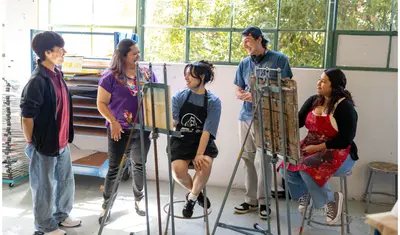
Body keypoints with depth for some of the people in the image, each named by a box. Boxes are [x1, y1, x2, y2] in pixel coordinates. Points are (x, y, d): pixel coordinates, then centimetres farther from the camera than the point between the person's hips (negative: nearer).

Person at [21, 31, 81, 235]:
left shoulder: (57, 74, 5)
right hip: (45, 145, -8)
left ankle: (61, 216, 43)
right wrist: (31, 144, -11)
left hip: (62, 142, 8)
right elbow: (27, 116, -20)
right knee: (45, 187, 10)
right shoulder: (37, 81, -22)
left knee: (66, 181, 22)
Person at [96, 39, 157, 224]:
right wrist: (113, 122, -19)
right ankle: (106, 205, 19)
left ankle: (139, 199, 34)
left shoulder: (148, 74, 3)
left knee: (139, 166, 16)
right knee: (114, 168, 5)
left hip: (142, 129, 4)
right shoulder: (110, 76, -9)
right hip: (119, 130, -3)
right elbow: (101, 103, -7)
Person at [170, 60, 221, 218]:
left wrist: (199, 154, -21)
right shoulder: (179, 97, 2)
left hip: (203, 142, -1)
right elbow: (172, 122, -5)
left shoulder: (213, 102, -4)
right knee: (178, 170, -27)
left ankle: (192, 197, 0)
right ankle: (196, 192, 9)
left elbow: (207, 131, -12)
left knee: (205, 165, -32)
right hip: (181, 141, 1)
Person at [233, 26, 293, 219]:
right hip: (246, 116, 5)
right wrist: (246, 95, -10)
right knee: (248, 160, 7)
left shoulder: (279, 59, -1)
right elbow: (238, 91, 14)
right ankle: (251, 200, 19)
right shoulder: (244, 63, 12)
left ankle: (263, 201, 9)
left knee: (262, 160, -8)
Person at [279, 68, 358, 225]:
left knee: (307, 169, -32)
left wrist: (318, 147, -19)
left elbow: (345, 140, -16)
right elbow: (297, 122, 0)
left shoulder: (345, 107, -13)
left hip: (339, 153, -6)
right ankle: (303, 193, 14)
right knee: (286, 168, -16)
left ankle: (331, 198, -6)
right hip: (311, 148, 6)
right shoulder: (313, 101, 6)